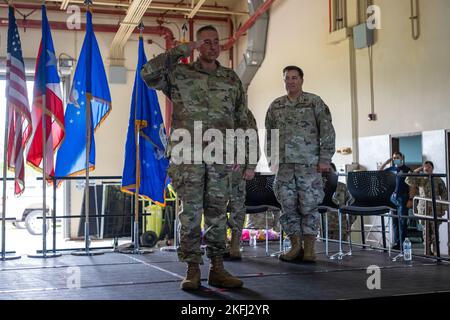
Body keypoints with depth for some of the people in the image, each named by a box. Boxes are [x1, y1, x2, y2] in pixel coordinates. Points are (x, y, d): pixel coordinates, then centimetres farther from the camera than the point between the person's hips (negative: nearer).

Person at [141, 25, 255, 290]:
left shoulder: (232, 79, 14)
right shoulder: (180, 74, 6)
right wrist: (182, 50, -9)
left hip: (220, 159, 3)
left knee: (217, 214, 5)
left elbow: (243, 122, 14)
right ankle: (192, 270, 6)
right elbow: (148, 73, -12)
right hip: (188, 157, -2)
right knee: (191, 212, -1)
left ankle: (217, 269, 12)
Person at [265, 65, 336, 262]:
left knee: (309, 205, -1)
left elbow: (327, 131, 0)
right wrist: (271, 159, 12)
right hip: (284, 164, 4)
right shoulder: (275, 106, 15)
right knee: (288, 205, 3)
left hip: (309, 164, -3)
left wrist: (325, 159, -7)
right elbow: (269, 134, 19)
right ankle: (295, 246, 13)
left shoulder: (315, 102, 3)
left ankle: (309, 248, 8)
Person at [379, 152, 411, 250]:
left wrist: (410, 199, -13)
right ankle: (396, 242, 14)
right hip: (393, 197, 5)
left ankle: (402, 243, 3)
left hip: (403, 198, -5)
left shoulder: (407, 169, -3)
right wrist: (386, 163, 6)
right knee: (394, 221, 8)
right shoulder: (392, 169, 9)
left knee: (402, 221, -2)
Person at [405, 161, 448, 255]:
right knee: (426, 232, 5)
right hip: (423, 209, 2)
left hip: (435, 209, -2)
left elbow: (444, 195, 2)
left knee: (434, 232, -4)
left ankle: (435, 252, 2)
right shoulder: (420, 180, 10)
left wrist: (444, 208, -4)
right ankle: (427, 252, 12)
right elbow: (408, 180, -4)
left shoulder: (438, 180, 2)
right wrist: (416, 171, -1)